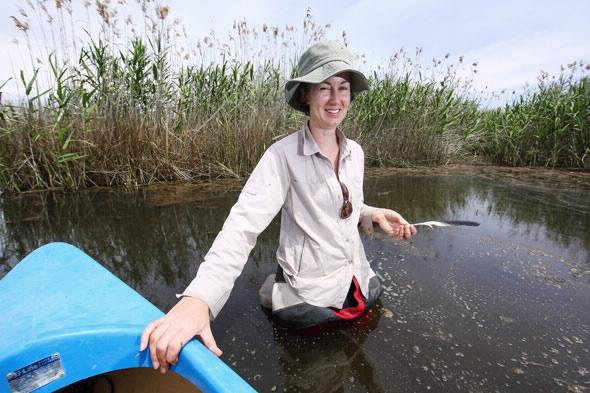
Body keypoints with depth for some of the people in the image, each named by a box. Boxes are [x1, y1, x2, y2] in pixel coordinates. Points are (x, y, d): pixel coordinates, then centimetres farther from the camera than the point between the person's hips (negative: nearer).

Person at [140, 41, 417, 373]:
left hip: (361, 286, 6)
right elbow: (243, 224, -33)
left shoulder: (355, 152, 0)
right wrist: (198, 298, -45)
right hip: (308, 299, -6)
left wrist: (374, 215, -7)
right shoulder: (283, 156, -21)